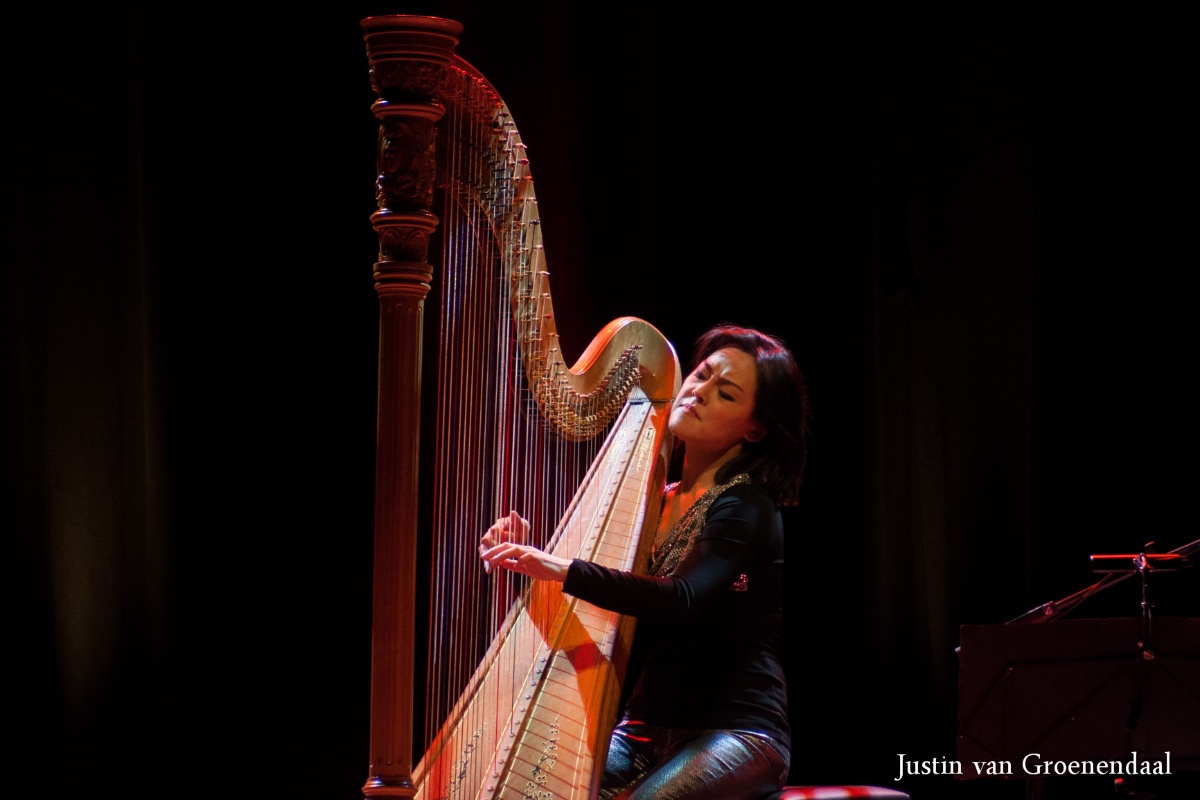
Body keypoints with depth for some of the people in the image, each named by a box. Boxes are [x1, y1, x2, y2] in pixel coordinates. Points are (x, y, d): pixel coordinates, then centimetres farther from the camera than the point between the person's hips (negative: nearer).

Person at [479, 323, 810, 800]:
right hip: (643, 732, 6)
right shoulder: (655, 500, 14)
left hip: (735, 729, -6)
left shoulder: (746, 508, -7)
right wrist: (526, 556, -2)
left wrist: (565, 571, -34)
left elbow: (683, 600, -25)